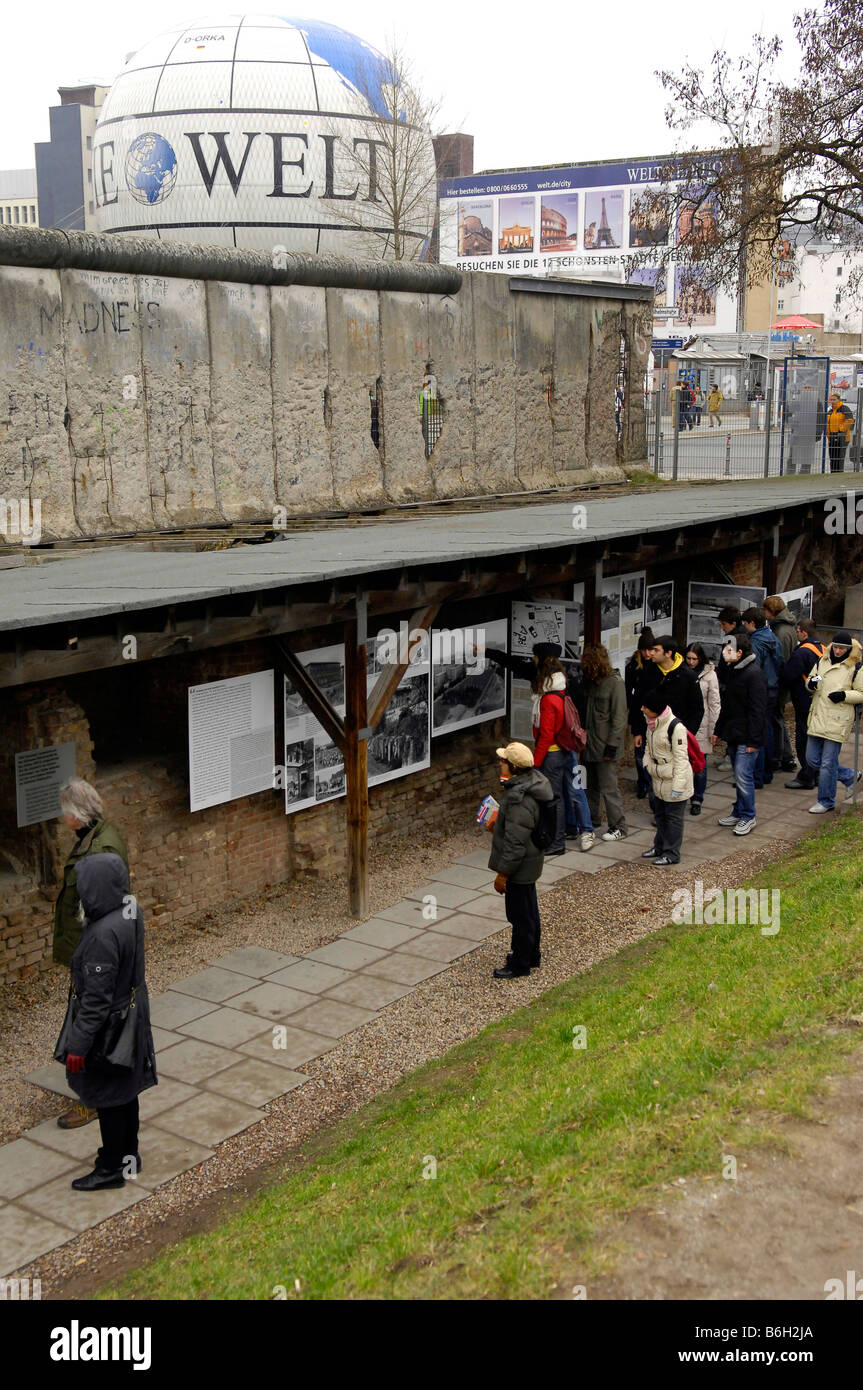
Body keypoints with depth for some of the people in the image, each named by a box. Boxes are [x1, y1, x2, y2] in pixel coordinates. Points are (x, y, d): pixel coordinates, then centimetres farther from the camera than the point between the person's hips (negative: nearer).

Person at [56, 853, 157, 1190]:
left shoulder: (103, 935, -33)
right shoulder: (130, 910, -7)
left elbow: (97, 998, -26)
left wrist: (78, 1045, -17)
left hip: (107, 1027, -9)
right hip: (131, 1016, 9)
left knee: (107, 1098, 10)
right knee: (126, 1091, 23)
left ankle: (112, 1168, 27)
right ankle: (128, 1154, 40)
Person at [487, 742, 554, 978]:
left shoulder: (520, 799, -32)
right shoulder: (534, 780, 0)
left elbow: (515, 843, -28)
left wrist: (503, 873, -20)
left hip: (519, 867, -10)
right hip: (530, 862, 10)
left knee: (520, 914, 6)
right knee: (528, 910, 23)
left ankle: (520, 964, 21)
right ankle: (532, 955, 39)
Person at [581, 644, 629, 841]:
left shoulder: (615, 683, -14)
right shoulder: (591, 681, 9)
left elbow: (619, 718, -15)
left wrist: (611, 747, -17)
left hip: (605, 747, -8)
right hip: (589, 744, 8)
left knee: (609, 788, -5)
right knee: (590, 785, 17)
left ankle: (619, 827, 5)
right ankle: (591, 819, 32)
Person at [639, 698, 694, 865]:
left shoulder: (676, 727, -24)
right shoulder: (651, 723, 2)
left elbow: (681, 758, -21)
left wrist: (678, 785, -22)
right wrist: (647, 764, 5)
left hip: (674, 780, -8)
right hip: (659, 779, 9)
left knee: (673, 817, 3)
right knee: (660, 814, 20)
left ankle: (672, 853, 12)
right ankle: (660, 847, 34)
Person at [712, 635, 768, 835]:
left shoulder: (754, 674, -16)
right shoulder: (733, 671, 13)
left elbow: (757, 710, -19)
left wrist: (753, 740, -20)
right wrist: (718, 730, 21)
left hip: (747, 736, -9)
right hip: (733, 735, 9)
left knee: (743, 775, -7)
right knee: (739, 776, 15)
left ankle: (748, 817, 3)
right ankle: (739, 813, 22)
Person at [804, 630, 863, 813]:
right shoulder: (823, 661, 11)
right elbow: (811, 680, 21)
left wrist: (844, 695, -17)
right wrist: (811, 684, -3)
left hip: (838, 721, -6)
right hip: (818, 718, 6)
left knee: (828, 763, -3)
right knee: (812, 759, 9)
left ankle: (826, 801, 13)